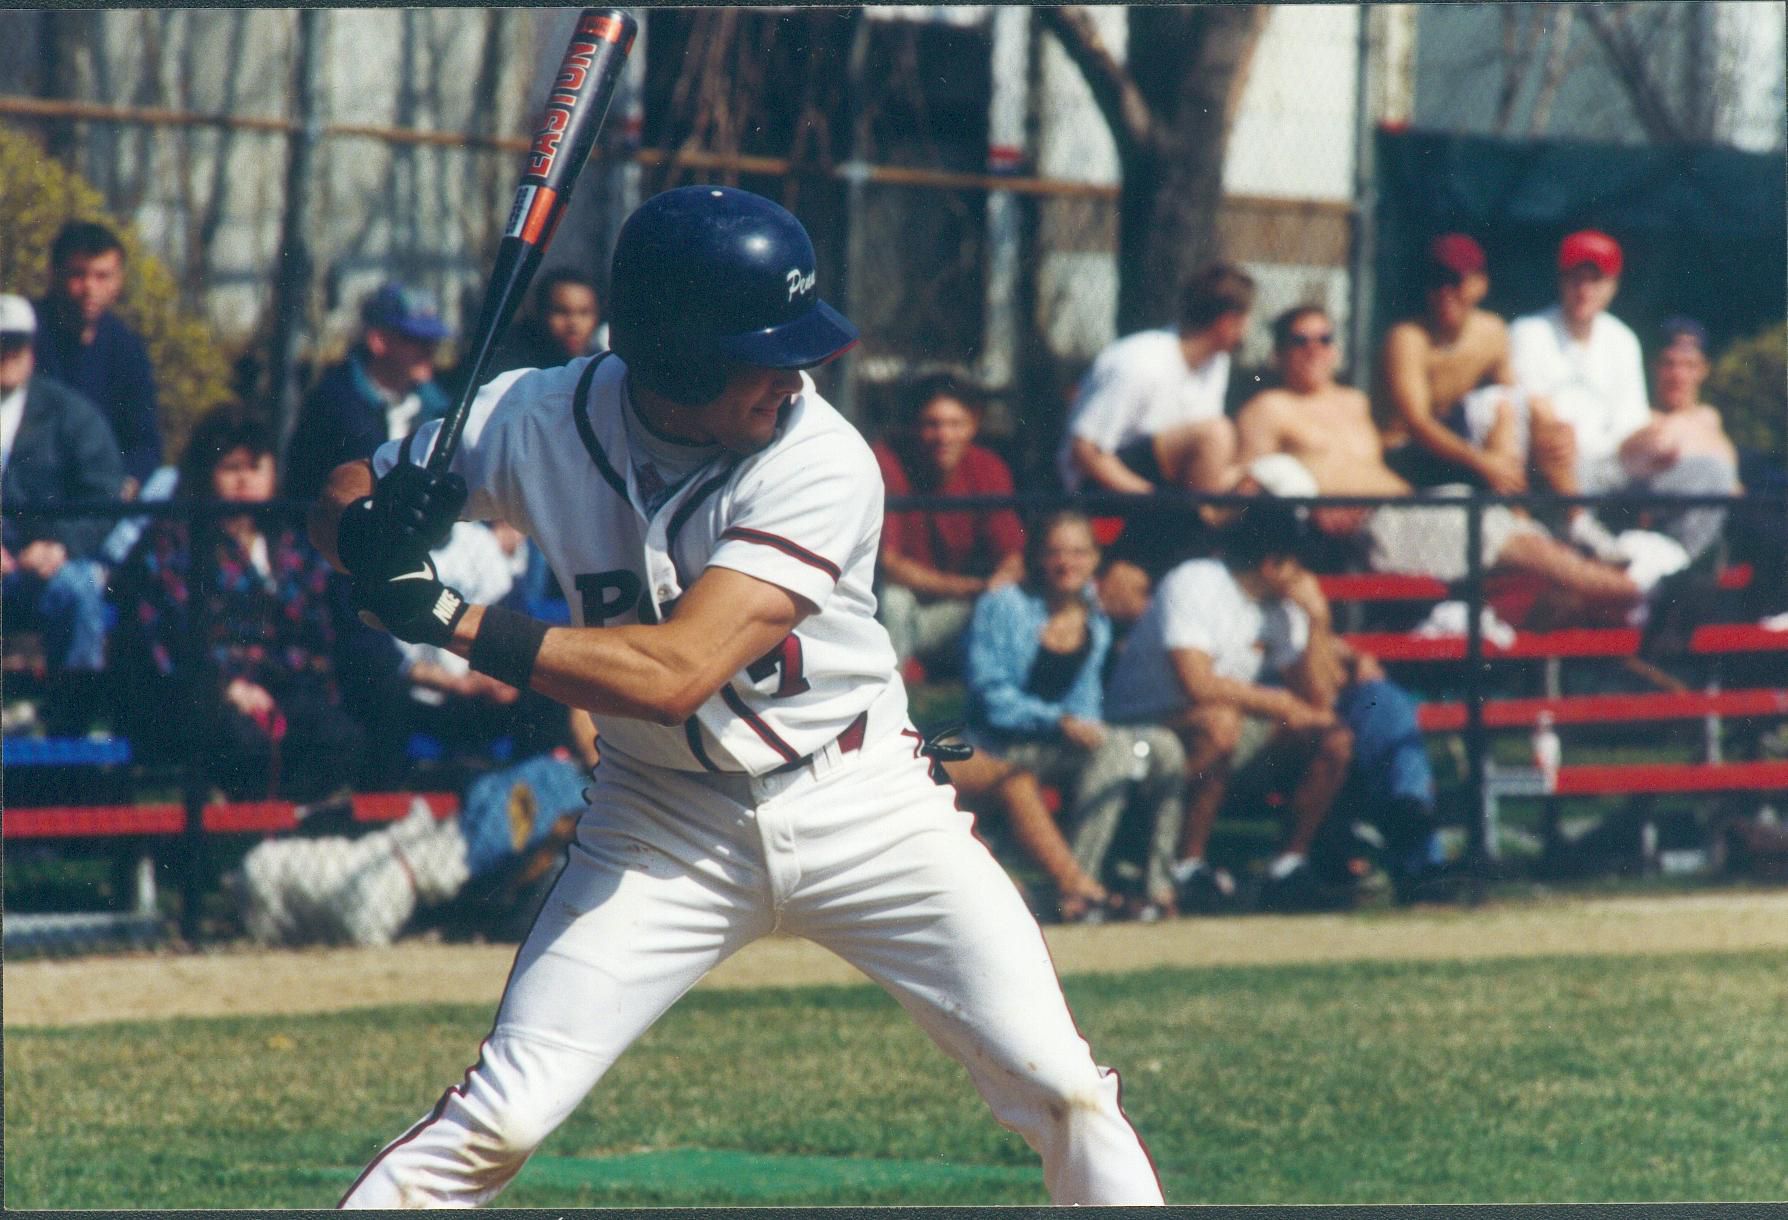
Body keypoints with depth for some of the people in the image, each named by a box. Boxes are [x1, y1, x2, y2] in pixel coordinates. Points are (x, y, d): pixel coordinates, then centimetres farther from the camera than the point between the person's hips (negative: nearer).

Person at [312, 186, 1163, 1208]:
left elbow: (676, 674, -31)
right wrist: (373, 532, -25)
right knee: (501, 1120, -10)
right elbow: (341, 500, 0)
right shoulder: (543, 421, -13)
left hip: (862, 804, -1)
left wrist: (450, 620, -32)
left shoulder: (823, 463, -22)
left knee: (1058, 1086, -7)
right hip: (669, 819, 1)